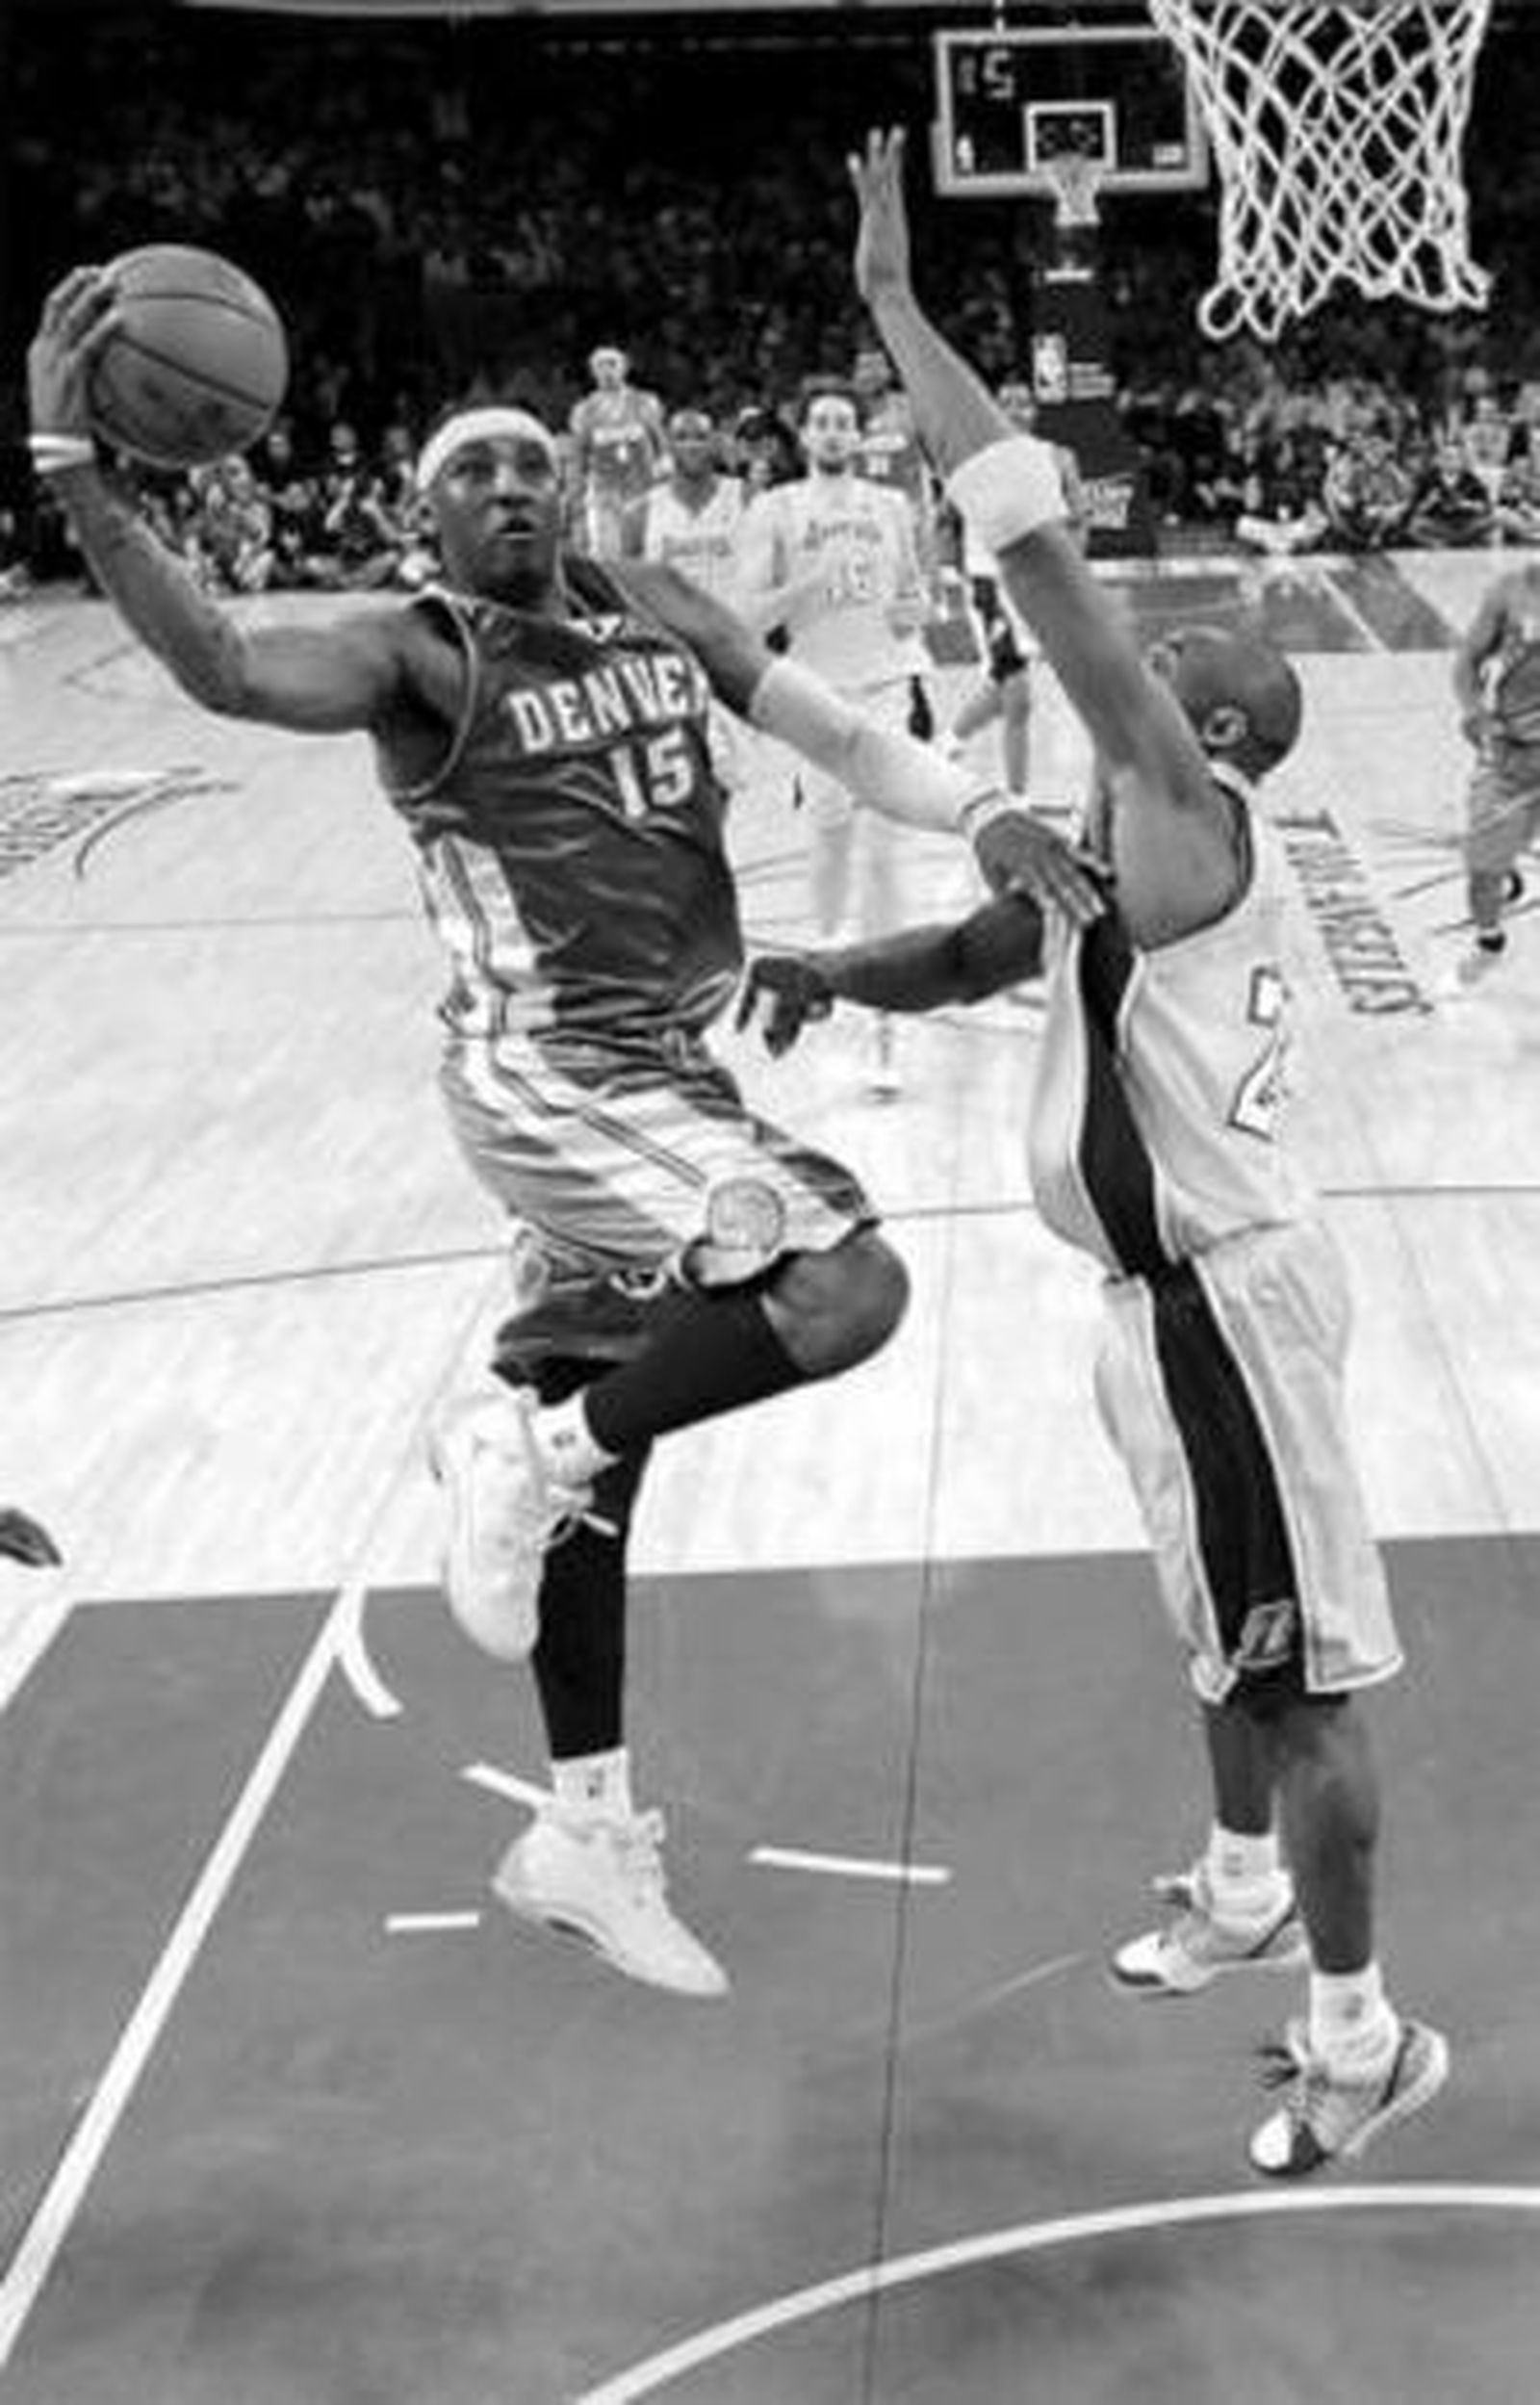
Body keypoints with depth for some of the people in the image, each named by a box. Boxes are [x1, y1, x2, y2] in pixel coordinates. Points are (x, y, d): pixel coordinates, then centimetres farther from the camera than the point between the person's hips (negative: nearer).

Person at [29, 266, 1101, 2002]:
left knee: (593, 1454, 14)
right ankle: (523, 1446, -3)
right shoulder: (411, 655, -10)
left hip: (654, 1067, 7)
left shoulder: (652, 607, 10)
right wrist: (72, 470, -40)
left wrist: (979, 815, -8)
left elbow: (833, 733, 10)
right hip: (547, 1073, -7)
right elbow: (224, 668, -29)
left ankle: (584, 1834, 27)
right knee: (845, 1288, -22)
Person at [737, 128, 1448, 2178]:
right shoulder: (1131, 841, 8)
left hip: (1224, 1293, -10)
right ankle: (1248, 1891, 47)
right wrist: (830, 973, -4)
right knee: (1232, 1635, 26)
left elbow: (1041, 553, -28)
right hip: (1177, 1280, 10)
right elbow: (990, 952, 19)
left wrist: (895, 304, -26)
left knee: (1294, 1670, 1)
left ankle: (1366, 2037, 14)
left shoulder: (1192, 822, -20)